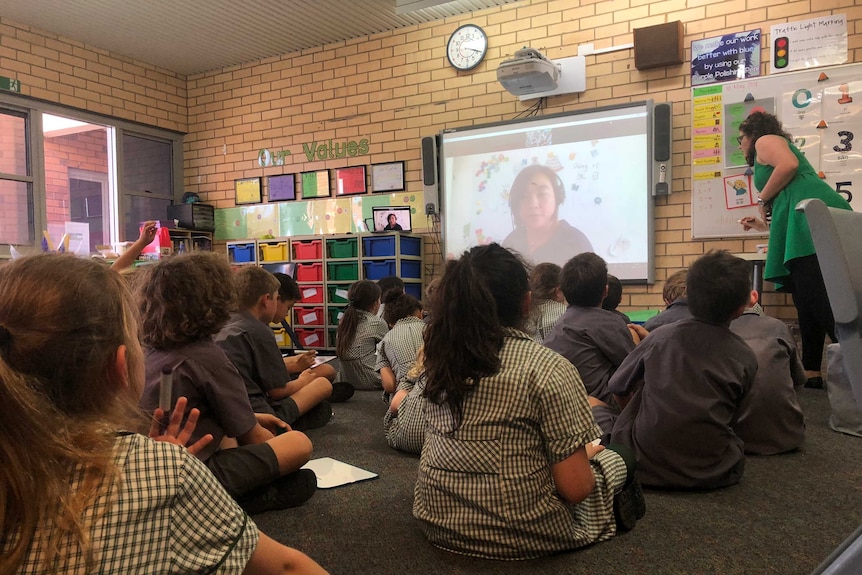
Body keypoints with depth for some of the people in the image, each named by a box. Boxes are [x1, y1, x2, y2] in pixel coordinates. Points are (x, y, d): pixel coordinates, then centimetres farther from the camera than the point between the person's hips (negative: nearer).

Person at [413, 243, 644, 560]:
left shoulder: (441, 359, 1)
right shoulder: (549, 368, -18)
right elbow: (574, 488, -17)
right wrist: (586, 454, 6)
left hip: (439, 522, 6)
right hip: (519, 534, -6)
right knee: (616, 458, 21)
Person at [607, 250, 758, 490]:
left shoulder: (661, 335, -5)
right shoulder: (745, 359, -5)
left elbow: (618, 388, 6)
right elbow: (730, 420, 6)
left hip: (646, 466, 0)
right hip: (711, 474, 1)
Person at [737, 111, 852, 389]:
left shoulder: (766, 140, 13)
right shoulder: (777, 148, 38)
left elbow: (789, 165, -10)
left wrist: (762, 200, 0)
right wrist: (765, 225, 41)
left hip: (812, 216, -10)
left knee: (819, 299, -17)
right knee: (808, 300, 9)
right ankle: (812, 372, 11)